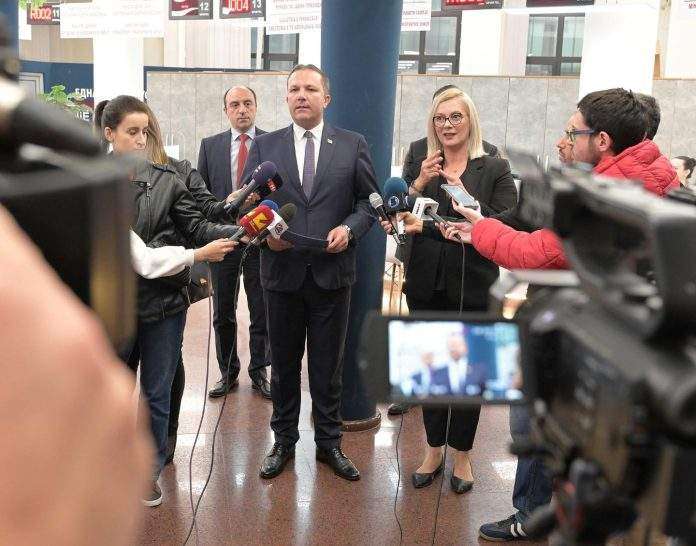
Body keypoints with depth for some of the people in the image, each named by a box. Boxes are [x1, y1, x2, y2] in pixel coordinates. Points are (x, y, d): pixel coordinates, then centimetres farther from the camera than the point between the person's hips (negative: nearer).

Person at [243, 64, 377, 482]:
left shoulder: (353, 145, 3)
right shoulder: (264, 146, 5)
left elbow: (369, 200, 5)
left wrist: (349, 228, -13)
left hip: (332, 272, -1)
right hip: (282, 271, 1)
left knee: (328, 365, 10)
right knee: (284, 363, 13)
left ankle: (329, 443, 27)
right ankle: (284, 442, 29)